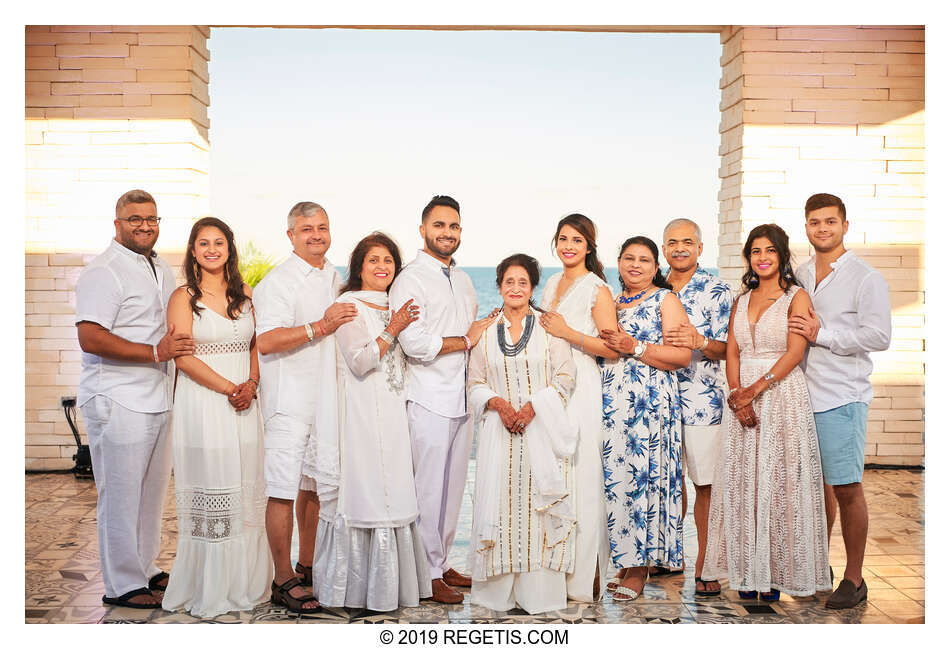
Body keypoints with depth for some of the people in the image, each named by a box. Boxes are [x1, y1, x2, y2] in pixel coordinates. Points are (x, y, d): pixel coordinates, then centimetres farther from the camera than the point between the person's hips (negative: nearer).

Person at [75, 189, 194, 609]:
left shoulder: (162, 269, 17)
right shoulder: (103, 272, -11)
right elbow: (90, 338, -22)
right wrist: (156, 353, -23)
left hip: (158, 399, 9)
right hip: (118, 402, -9)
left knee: (153, 490, 15)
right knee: (122, 494, -2)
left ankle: (147, 570, 28)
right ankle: (122, 586, 8)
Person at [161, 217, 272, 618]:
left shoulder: (244, 295, 12)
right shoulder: (184, 297, -1)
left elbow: (256, 345, 13)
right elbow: (184, 357, -9)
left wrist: (251, 384, -5)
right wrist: (229, 388, -14)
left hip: (243, 405, 4)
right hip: (202, 404, -4)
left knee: (245, 491, 6)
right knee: (209, 494, -2)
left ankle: (244, 581, 17)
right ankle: (209, 588, 7)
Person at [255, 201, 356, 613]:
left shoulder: (335, 279, 16)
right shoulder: (277, 281, -8)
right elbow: (265, 341, -20)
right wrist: (320, 327, -21)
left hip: (326, 397, 7)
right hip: (289, 398, -7)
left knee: (316, 485, 14)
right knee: (283, 489, -7)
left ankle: (307, 566, 26)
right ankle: (283, 581, 0)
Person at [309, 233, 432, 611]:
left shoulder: (395, 308, 17)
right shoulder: (349, 304, -6)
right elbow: (359, 361, -16)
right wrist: (392, 331, -13)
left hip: (393, 415, 7)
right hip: (361, 416, -7)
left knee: (391, 492, 8)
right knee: (361, 492, -4)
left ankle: (387, 583, 17)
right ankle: (354, 585, 5)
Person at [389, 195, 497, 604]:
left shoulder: (462, 280, 18)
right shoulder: (410, 279, -8)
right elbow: (414, 344, -18)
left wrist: (487, 334, 6)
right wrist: (465, 341, -8)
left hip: (462, 398, 8)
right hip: (429, 399, -7)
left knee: (453, 485, 12)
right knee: (429, 487, -3)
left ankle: (442, 563, 23)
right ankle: (429, 575, 7)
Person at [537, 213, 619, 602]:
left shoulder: (597, 289, -6)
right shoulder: (552, 285, 16)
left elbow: (612, 349, -13)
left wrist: (568, 333, -15)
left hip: (581, 391, -7)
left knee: (581, 481, -6)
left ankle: (584, 577, 3)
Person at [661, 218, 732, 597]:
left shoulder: (716, 290, 0)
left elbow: (727, 348, -5)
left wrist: (700, 342, -23)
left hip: (703, 400, -4)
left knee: (705, 484, 1)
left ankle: (705, 565, 10)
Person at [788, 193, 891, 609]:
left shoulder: (866, 278, -4)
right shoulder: (799, 277, 13)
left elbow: (879, 336, -12)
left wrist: (823, 335, -16)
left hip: (841, 398, -5)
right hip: (801, 395, 5)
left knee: (846, 489, -2)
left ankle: (854, 579, 9)